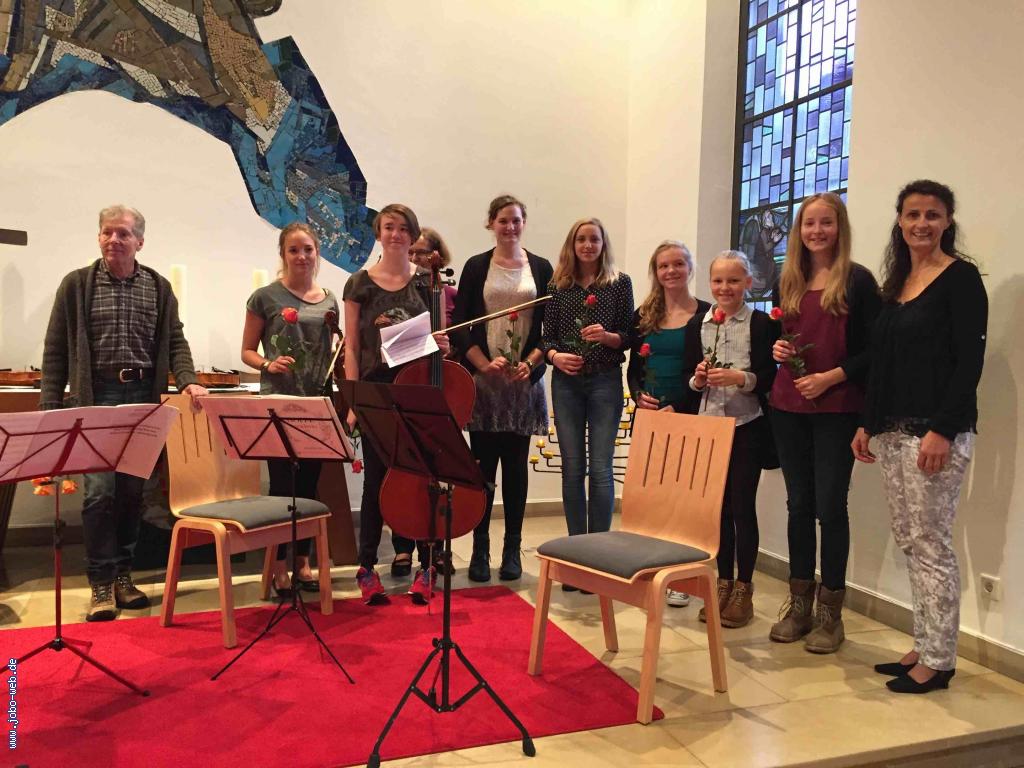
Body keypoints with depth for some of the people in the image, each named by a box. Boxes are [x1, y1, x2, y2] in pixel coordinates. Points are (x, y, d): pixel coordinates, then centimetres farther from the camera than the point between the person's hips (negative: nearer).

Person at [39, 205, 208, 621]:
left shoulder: (158, 287, 9)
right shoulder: (77, 284, 3)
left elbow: (175, 343, 8)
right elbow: (56, 350, 3)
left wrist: (187, 383, -10)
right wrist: (51, 406, -2)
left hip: (144, 397, 2)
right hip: (96, 397, -2)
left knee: (133, 490, 7)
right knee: (100, 490, -7)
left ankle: (123, 575, 20)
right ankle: (101, 583, 5)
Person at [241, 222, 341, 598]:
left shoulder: (329, 300, 10)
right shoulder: (265, 297, -1)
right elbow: (247, 351, 2)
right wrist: (269, 365, -16)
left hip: (317, 403, 4)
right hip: (278, 404, -4)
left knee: (309, 483, 10)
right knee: (282, 484, 0)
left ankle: (303, 561, 23)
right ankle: (279, 565, 14)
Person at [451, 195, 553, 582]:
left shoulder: (541, 268, 7)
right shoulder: (476, 267, 5)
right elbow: (460, 325, 2)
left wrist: (531, 363, -8)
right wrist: (484, 364, -11)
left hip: (525, 382, 1)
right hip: (483, 380, 0)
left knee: (516, 464, 5)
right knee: (484, 463, 2)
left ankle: (512, 549, 15)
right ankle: (480, 548, 12)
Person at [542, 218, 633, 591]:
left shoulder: (619, 283, 2)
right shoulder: (558, 285, 7)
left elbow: (629, 336, 2)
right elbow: (547, 335, 8)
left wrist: (607, 336, -18)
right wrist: (554, 355, -12)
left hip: (605, 381, -2)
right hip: (566, 382, 2)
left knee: (600, 468, -5)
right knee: (572, 468, 5)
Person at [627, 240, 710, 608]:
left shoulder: (706, 315, -2)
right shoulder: (644, 315, 11)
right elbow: (633, 368, 13)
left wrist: (678, 408, -14)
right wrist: (638, 396, -5)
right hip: (649, 416, 4)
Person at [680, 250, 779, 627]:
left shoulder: (761, 323, -3)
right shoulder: (698, 325, 9)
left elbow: (770, 377, -7)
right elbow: (686, 377, 10)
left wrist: (740, 377, -22)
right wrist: (697, 380, -10)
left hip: (747, 426, -4)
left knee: (742, 505, 1)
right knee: (717, 506, 10)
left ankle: (743, 588, 14)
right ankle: (723, 582, 22)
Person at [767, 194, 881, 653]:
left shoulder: (857, 280, -3)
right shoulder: (786, 282, 12)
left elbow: (874, 349, -6)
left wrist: (831, 377, -16)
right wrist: (777, 349, -2)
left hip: (837, 410, -4)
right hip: (788, 408, 4)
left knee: (830, 507, 0)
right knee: (799, 505, 10)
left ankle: (830, 611, 13)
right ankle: (799, 604, 21)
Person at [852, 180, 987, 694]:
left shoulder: (960, 277, -6)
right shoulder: (896, 281, 15)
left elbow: (969, 362, -12)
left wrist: (942, 431, -19)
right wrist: (868, 424, 14)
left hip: (937, 432, -7)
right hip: (893, 432, 7)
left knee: (931, 545, -1)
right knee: (908, 542, 11)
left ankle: (938, 661, 11)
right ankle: (923, 648, 23)